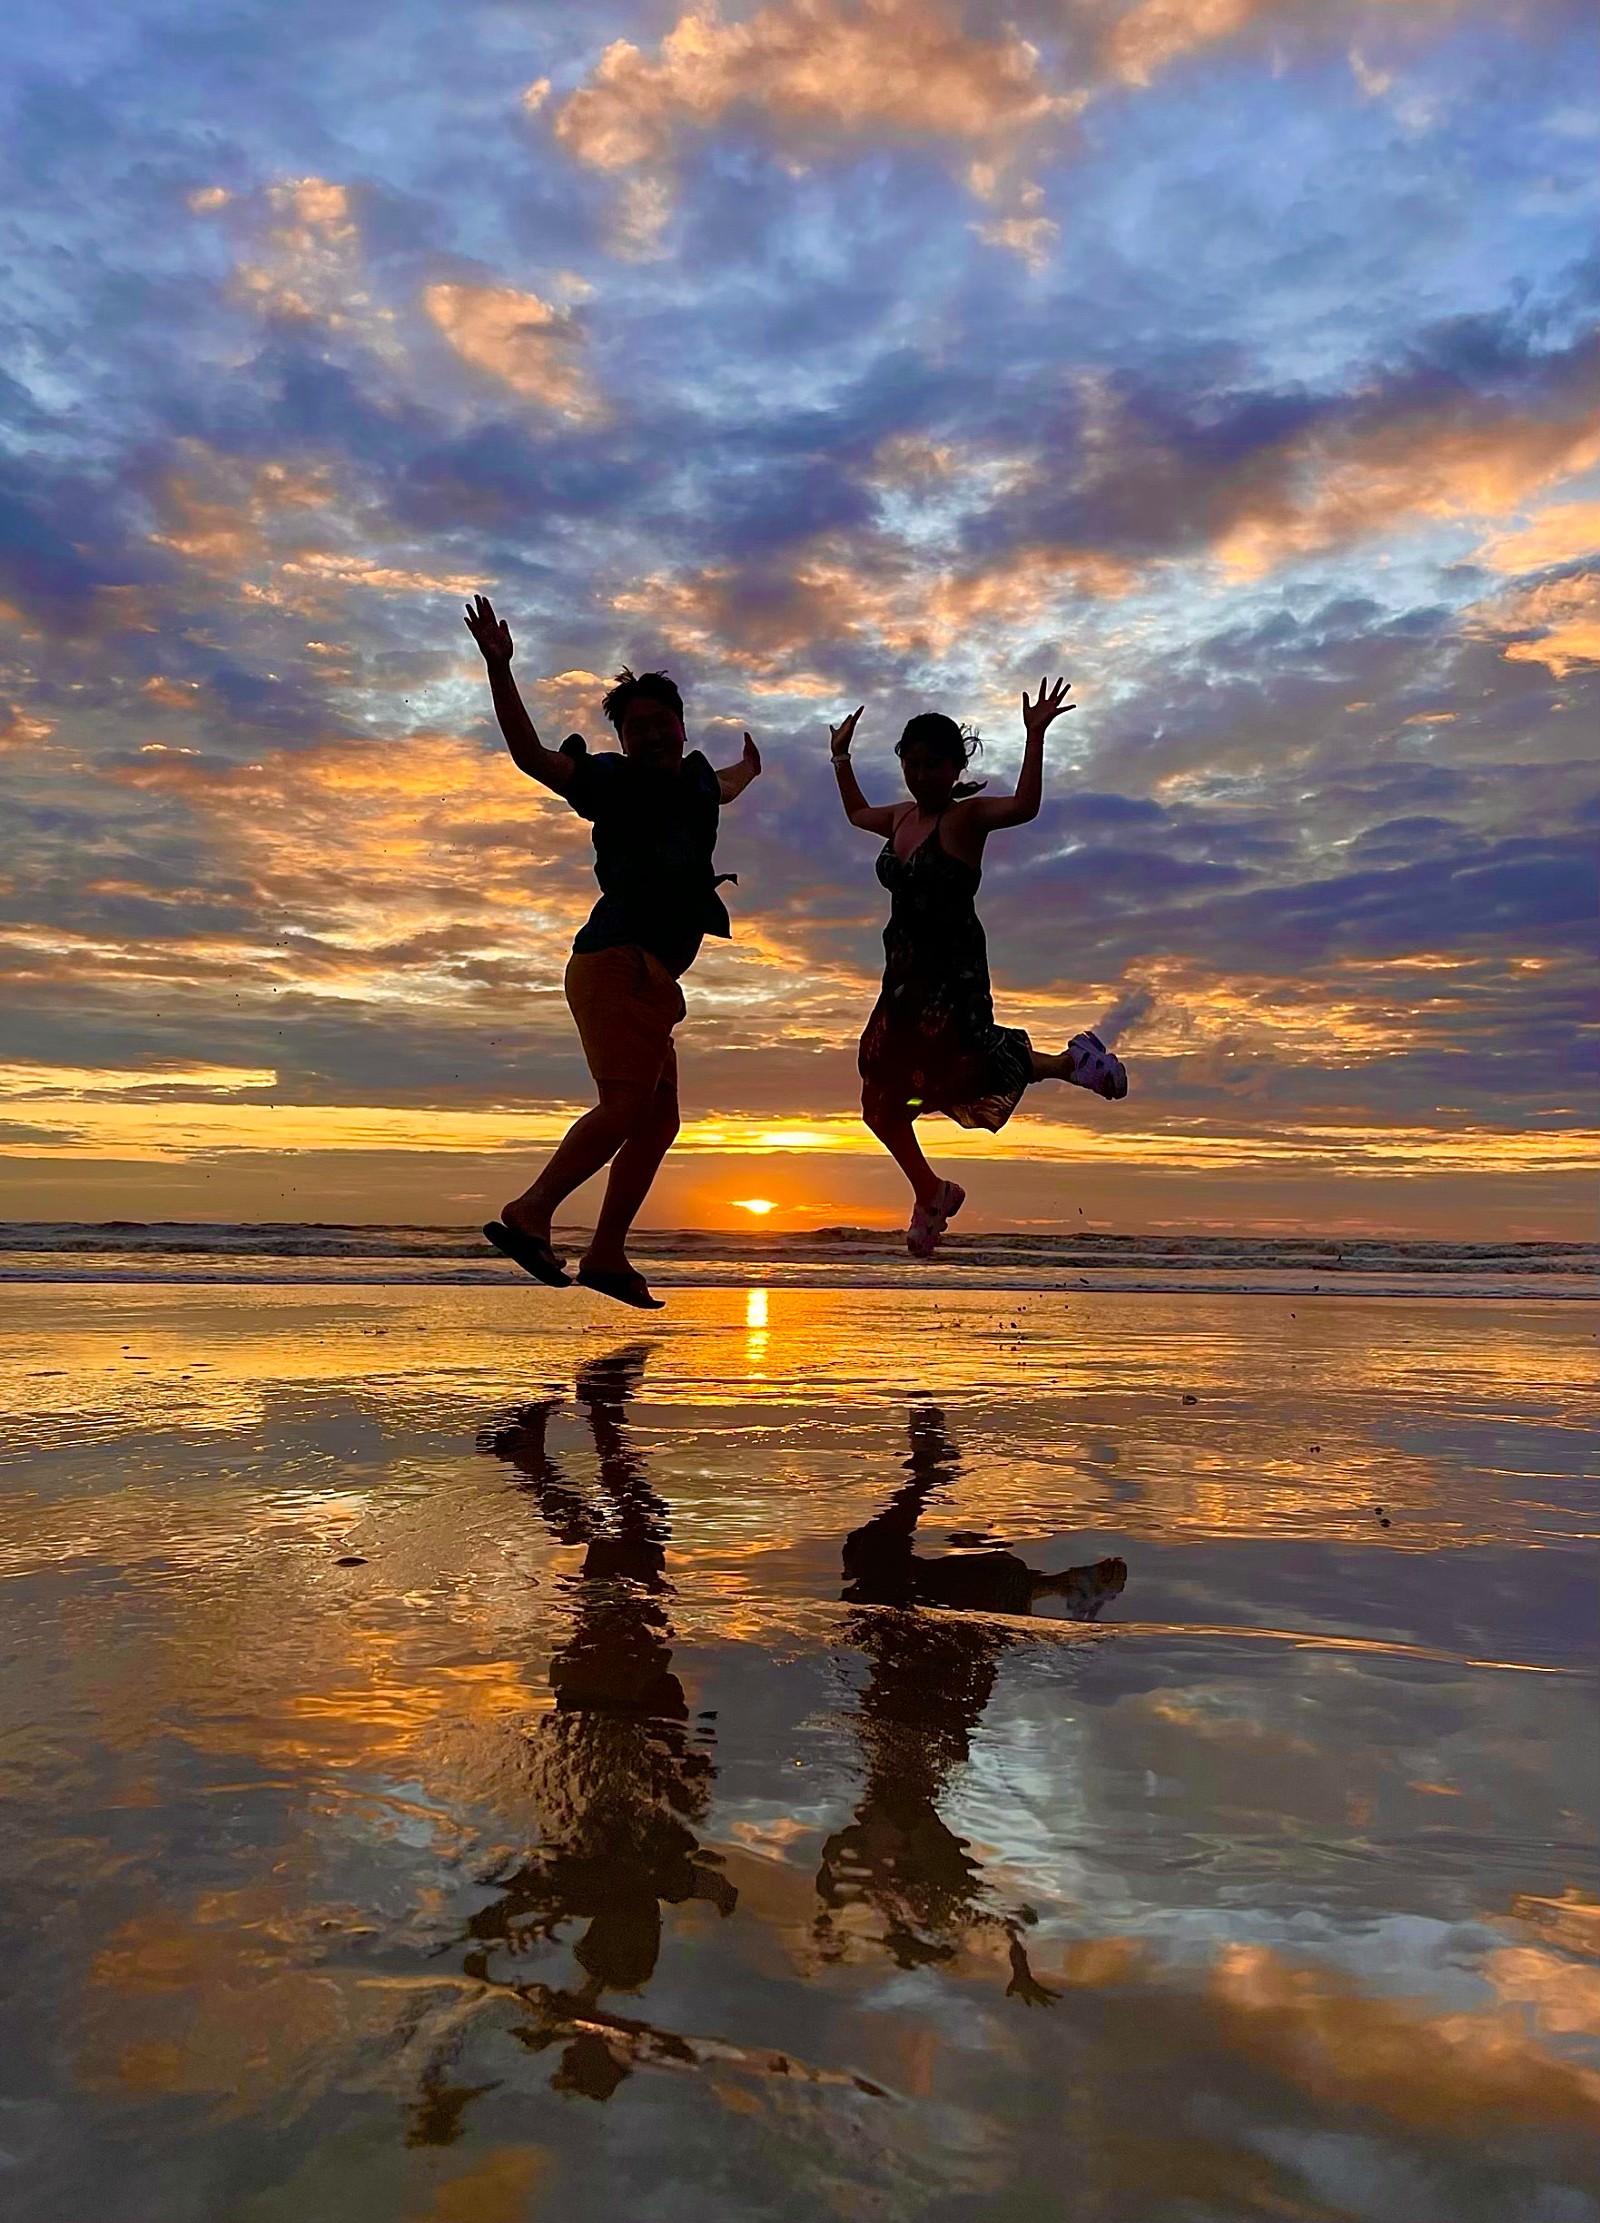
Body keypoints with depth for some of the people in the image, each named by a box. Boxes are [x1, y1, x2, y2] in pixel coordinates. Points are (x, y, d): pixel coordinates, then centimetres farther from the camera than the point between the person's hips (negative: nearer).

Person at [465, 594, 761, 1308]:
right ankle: (527, 1214, -22)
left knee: (658, 1119, 8)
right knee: (625, 1108, -21)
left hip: (648, 978, 9)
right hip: (617, 961, -9)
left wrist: (748, 768, 67)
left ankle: (606, 1253, 10)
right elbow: (532, 757, -16)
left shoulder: (694, 780, 20)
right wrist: (500, 671, -28)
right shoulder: (613, 781, -3)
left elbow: (724, 788, 45)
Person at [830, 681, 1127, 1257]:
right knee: (881, 1101, 8)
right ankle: (930, 1196, 29)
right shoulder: (901, 818, 13)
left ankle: (1070, 1062, 6)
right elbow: (856, 812, 36)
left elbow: (1024, 806, -29)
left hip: (953, 972, -7)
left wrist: (1035, 737, -33)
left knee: (966, 1074, -22)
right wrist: (841, 757, 37)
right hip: (904, 976, 7)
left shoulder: (967, 817, -8)